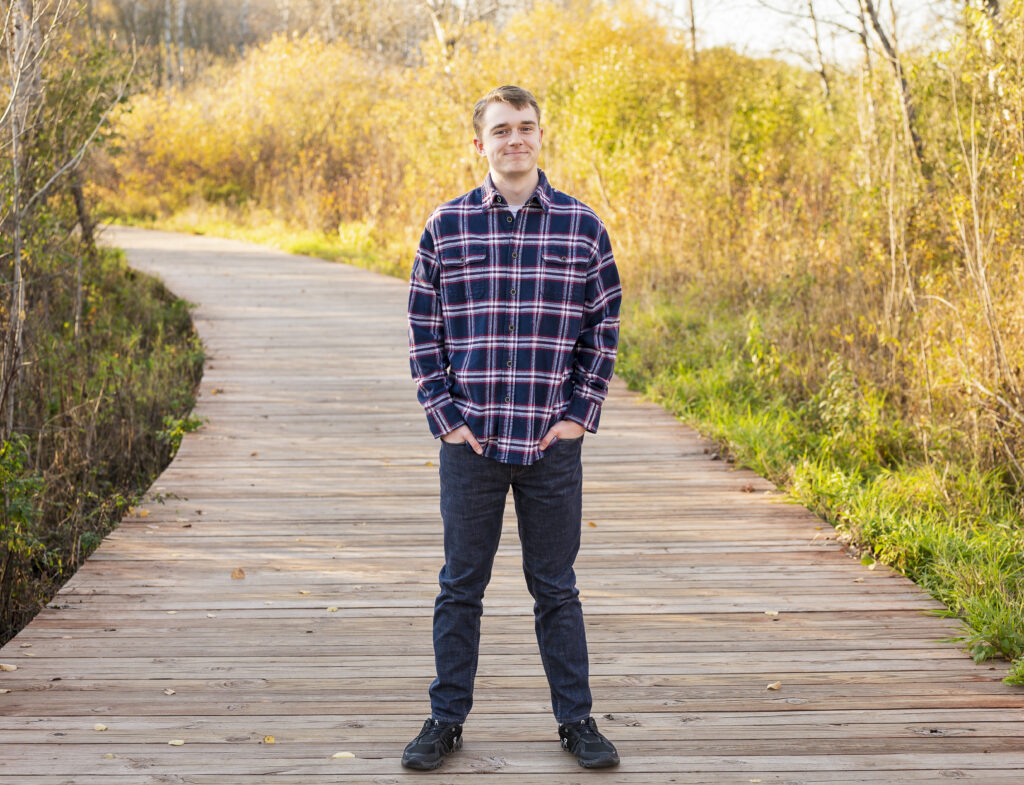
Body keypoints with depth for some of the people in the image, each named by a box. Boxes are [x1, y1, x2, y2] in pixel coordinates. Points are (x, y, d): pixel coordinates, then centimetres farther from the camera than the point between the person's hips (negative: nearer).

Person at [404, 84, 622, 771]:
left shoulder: (582, 226, 2)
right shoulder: (447, 226, 2)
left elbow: (604, 327, 5)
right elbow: (424, 329, 5)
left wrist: (581, 413, -2)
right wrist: (443, 415, -3)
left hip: (553, 441, 0)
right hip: (471, 440, 0)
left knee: (556, 587, 10)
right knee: (461, 586, 9)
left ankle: (576, 719, 22)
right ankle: (447, 719, 21)